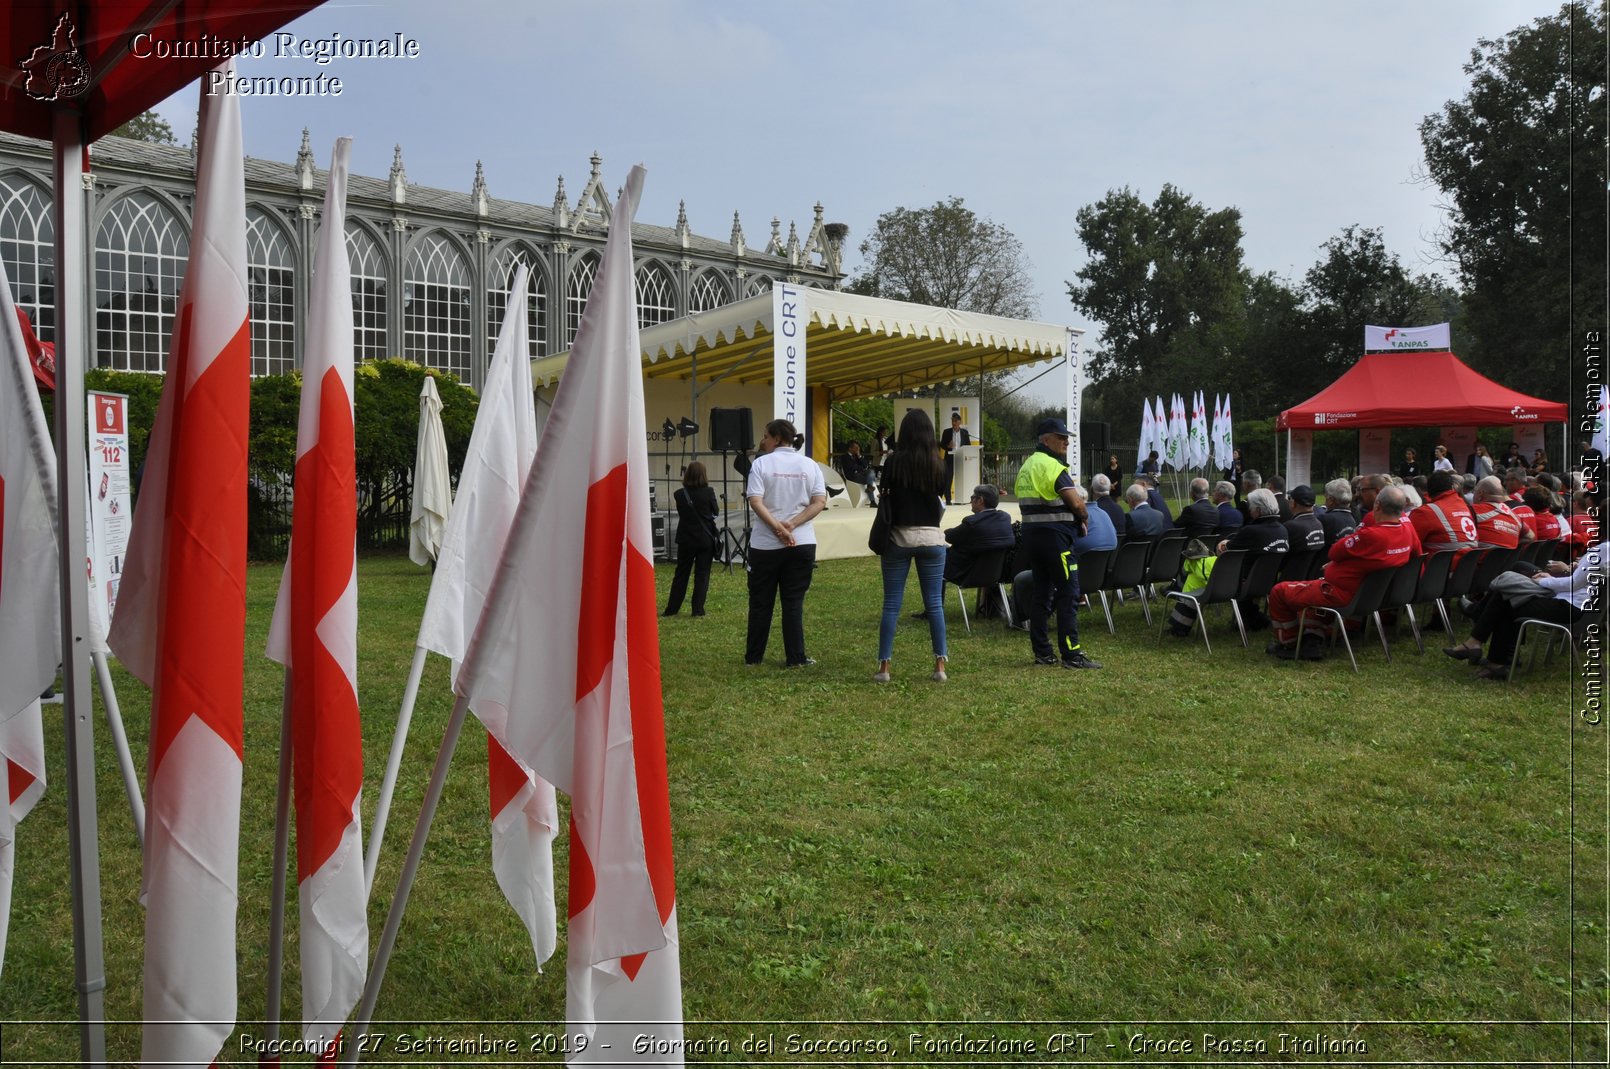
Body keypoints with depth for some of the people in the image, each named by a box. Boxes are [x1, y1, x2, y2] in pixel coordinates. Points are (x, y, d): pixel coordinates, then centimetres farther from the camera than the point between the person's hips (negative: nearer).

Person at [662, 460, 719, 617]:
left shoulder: (680, 494, -5)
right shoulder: (708, 492, -10)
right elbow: (716, 512, 4)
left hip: (686, 540, 2)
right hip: (705, 539, -2)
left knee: (681, 573, 12)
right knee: (702, 574, 5)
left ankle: (672, 609, 14)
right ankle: (698, 609, 2)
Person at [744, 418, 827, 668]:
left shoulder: (761, 463, -4)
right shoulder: (810, 465, 5)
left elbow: (755, 502, -14)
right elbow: (820, 502, -4)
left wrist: (778, 528, -15)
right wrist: (791, 525, -10)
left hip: (765, 544, -2)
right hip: (802, 544, 2)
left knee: (760, 602, 9)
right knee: (794, 602, 7)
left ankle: (753, 656, 17)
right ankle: (796, 658, 6)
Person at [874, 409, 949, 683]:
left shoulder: (894, 462, -7)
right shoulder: (938, 463, -2)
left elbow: (885, 496, -2)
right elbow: (943, 500, 5)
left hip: (899, 537, -1)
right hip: (931, 537, 1)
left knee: (891, 604, 4)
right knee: (934, 603, 6)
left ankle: (884, 667, 5)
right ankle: (940, 666, 7)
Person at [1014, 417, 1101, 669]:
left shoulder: (1026, 466, 16)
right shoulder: (1052, 466, -13)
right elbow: (1076, 503, -21)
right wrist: (1083, 520, 0)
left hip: (1031, 534, 9)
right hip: (1055, 535, -9)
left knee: (1041, 591, 11)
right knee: (1068, 593, -5)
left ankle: (1042, 652, 15)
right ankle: (1071, 654, -6)